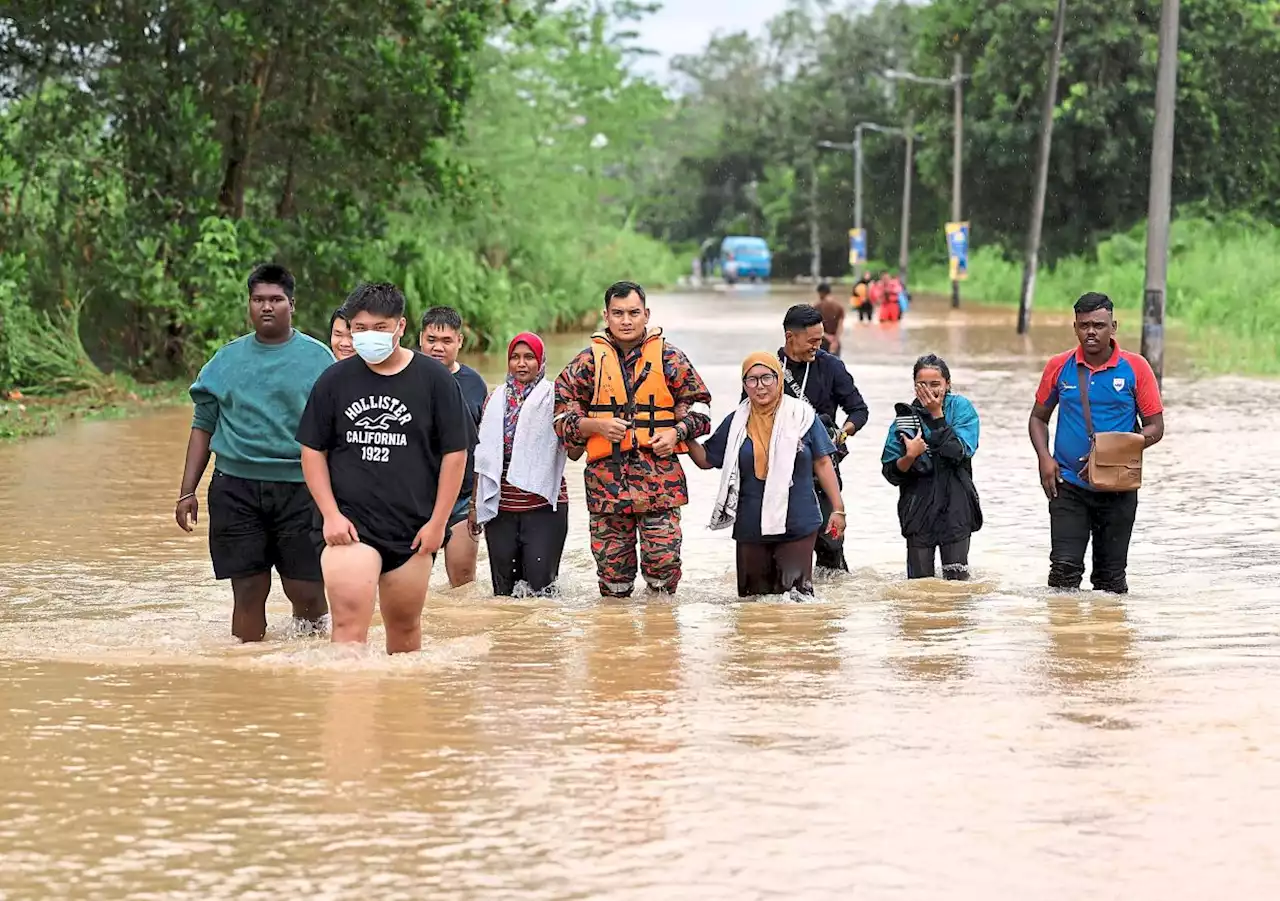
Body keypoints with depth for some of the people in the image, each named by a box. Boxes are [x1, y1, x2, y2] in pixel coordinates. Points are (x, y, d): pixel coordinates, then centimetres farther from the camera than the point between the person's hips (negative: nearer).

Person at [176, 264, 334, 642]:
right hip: (236, 487, 2)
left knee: (305, 591, -3)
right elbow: (203, 427, 14)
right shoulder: (227, 359, 12)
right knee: (248, 591, 1)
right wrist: (187, 492, 9)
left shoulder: (317, 358, 4)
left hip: (299, 486, -2)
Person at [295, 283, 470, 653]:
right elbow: (312, 450, 9)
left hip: (412, 528, 1)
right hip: (349, 524, -1)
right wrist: (331, 514, -2)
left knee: (405, 627, 11)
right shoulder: (334, 381, 4)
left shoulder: (434, 379, 1)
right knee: (350, 625, -17)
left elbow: (454, 453, 2)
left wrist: (438, 521, -2)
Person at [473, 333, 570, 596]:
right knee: (503, 587, 6)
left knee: (541, 582, -9)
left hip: (544, 504, -3)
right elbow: (483, 456, 16)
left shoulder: (554, 397, 1)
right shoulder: (496, 401, 12)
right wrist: (475, 503, 14)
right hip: (501, 506, 4)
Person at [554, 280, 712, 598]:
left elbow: (697, 407, 13)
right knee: (611, 561, 2)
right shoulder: (590, 361, 7)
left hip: (660, 475, 0)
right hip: (606, 475, 1)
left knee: (664, 558, -9)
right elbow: (562, 413, 7)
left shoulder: (669, 357, 8)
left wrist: (677, 431, -5)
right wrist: (597, 425, -9)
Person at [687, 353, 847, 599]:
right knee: (753, 596, 8)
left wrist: (838, 508, 0)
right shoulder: (736, 422, 6)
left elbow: (822, 463, 2)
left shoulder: (802, 415, -2)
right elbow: (706, 459, 13)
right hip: (751, 527, 3)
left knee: (796, 592, -7)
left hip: (798, 523, -3)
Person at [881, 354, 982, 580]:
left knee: (957, 579, -2)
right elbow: (890, 473, -1)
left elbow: (962, 452, -17)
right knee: (920, 581, 2)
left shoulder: (961, 408, -1)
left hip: (955, 508, -1)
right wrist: (909, 457, -20)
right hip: (918, 508, 1)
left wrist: (937, 415, -17)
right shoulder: (905, 416, 2)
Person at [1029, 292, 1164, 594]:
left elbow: (1155, 427, 1)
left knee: (1111, 576, 8)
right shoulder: (1059, 367, 3)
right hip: (1068, 485, 0)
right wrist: (1045, 458, -4)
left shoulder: (1135, 368, -2)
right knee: (1064, 569, -11)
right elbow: (1038, 418, 14)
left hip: (1118, 487, 0)